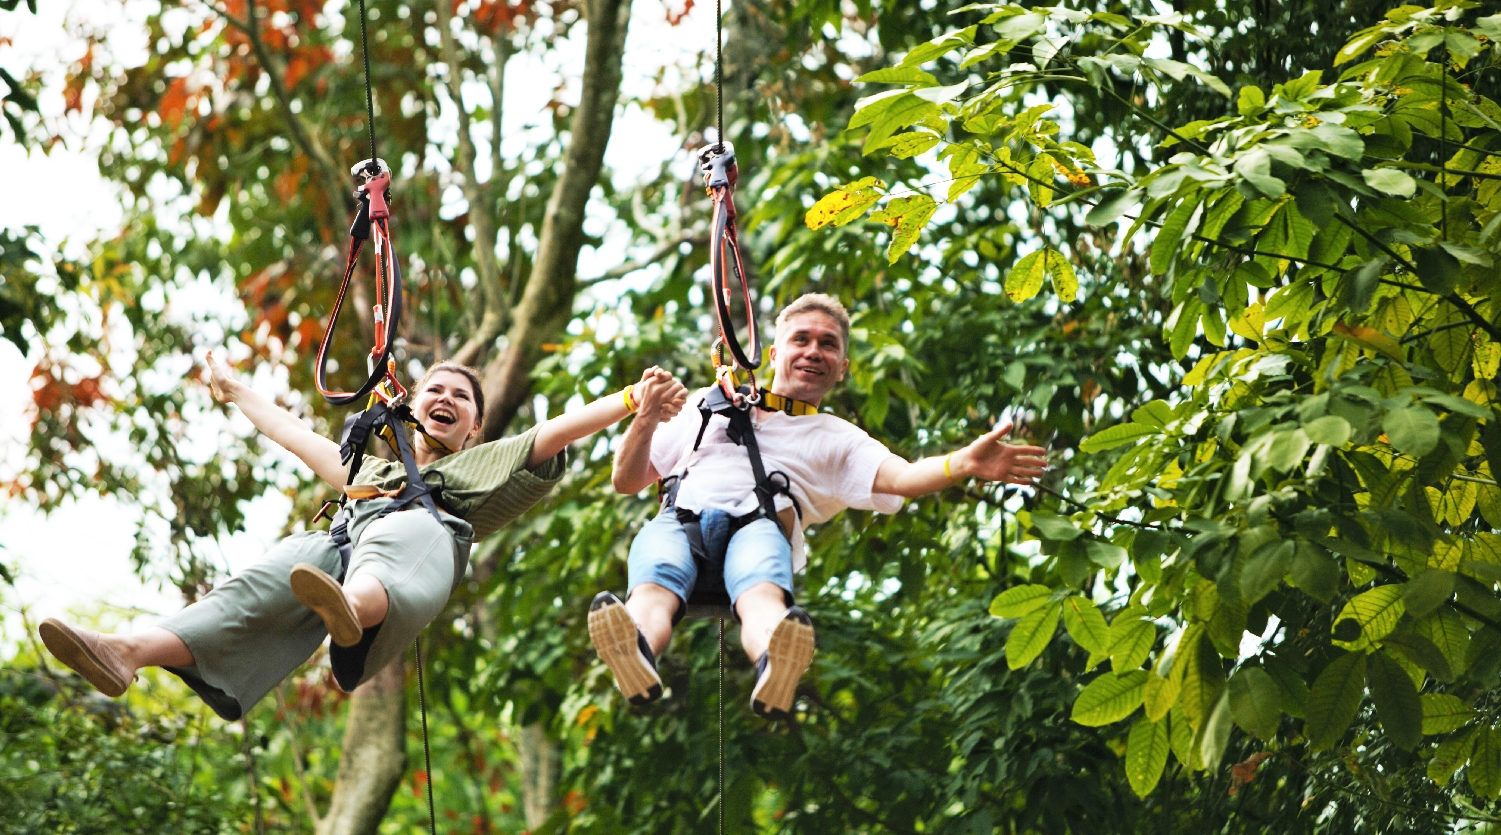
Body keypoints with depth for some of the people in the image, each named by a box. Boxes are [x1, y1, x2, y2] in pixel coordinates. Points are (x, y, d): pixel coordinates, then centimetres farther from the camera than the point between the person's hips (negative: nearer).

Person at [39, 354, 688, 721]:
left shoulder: (485, 465, 39)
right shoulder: (371, 469, 49)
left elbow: (558, 430, 26)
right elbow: (298, 435, 58)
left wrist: (631, 402, 13)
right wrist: (236, 392, 70)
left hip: (427, 531, -3)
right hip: (344, 542, 3)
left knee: (403, 528, -43)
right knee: (268, 580, -31)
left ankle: (352, 609, -80)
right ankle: (128, 652, -56)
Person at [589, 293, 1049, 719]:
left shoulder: (837, 439, 32)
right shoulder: (709, 403, 36)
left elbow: (900, 477, 10)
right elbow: (626, 481, 32)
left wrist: (965, 463, -11)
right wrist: (646, 419, 13)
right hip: (680, 515, 1)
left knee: (762, 592, -40)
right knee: (654, 585, -39)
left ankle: (775, 669, -73)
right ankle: (636, 657, -71)